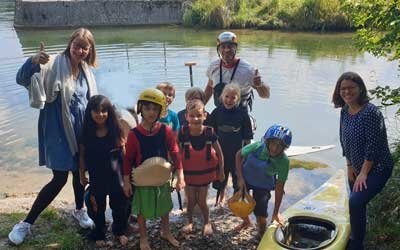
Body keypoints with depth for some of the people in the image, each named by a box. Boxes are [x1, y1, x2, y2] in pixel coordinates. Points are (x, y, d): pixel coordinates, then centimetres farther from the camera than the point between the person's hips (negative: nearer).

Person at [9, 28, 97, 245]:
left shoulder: (85, 70, 5)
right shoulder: (54, 64, -15)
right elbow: (22, 79, -28)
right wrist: (34, 61, -47)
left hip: (81, 129, 6)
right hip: (58, 129, -6)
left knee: (80, 172, 17)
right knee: (60, 178, -5)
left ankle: (79, 210, 42)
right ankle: (26, 223, 12)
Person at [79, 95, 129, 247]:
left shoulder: (116, 130, -9)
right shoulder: (86, 132, -8)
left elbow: (124, 153, -4)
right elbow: (82, 155, 1)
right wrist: (82, 174, 4)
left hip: (116, 176, 0)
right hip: (96, 178, 0)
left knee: (119, 206, 14)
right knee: (97, 209, 13)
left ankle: (120, 232, 38)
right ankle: (99, 235, 35)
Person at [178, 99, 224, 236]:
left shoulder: (210, 132, -18)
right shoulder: (183, 133, -19)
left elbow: (219, 153, -6)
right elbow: (178, 153, -9)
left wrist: (221, 171, 1)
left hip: (205, 173, 0)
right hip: (189, 173, 0)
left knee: (202, 201, 10)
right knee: (191, 200, 15)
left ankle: (207, 222, 36)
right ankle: (189, 221, 41)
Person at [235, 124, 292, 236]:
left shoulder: (284, 161, -30)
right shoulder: (257, 147, -32)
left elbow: (279, 187, -21)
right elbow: (239, 155, -12)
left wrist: (276, 212, -17)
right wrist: (240, 178, -15)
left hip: (263, 186, -1)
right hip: (245, 178, 1)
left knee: (261, 215, -7)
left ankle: (262, 235, 26)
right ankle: (246, 221, 42)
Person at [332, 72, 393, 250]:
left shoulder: (370, 112, -23)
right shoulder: (345, 110, 1)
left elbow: (373, 146, -24)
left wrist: (363, 173, -20)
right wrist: (350, 166, 6)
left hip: (377, 168, -8)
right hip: (356, 168, 8)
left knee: (355, 202, -21)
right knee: (357, 205, 19)